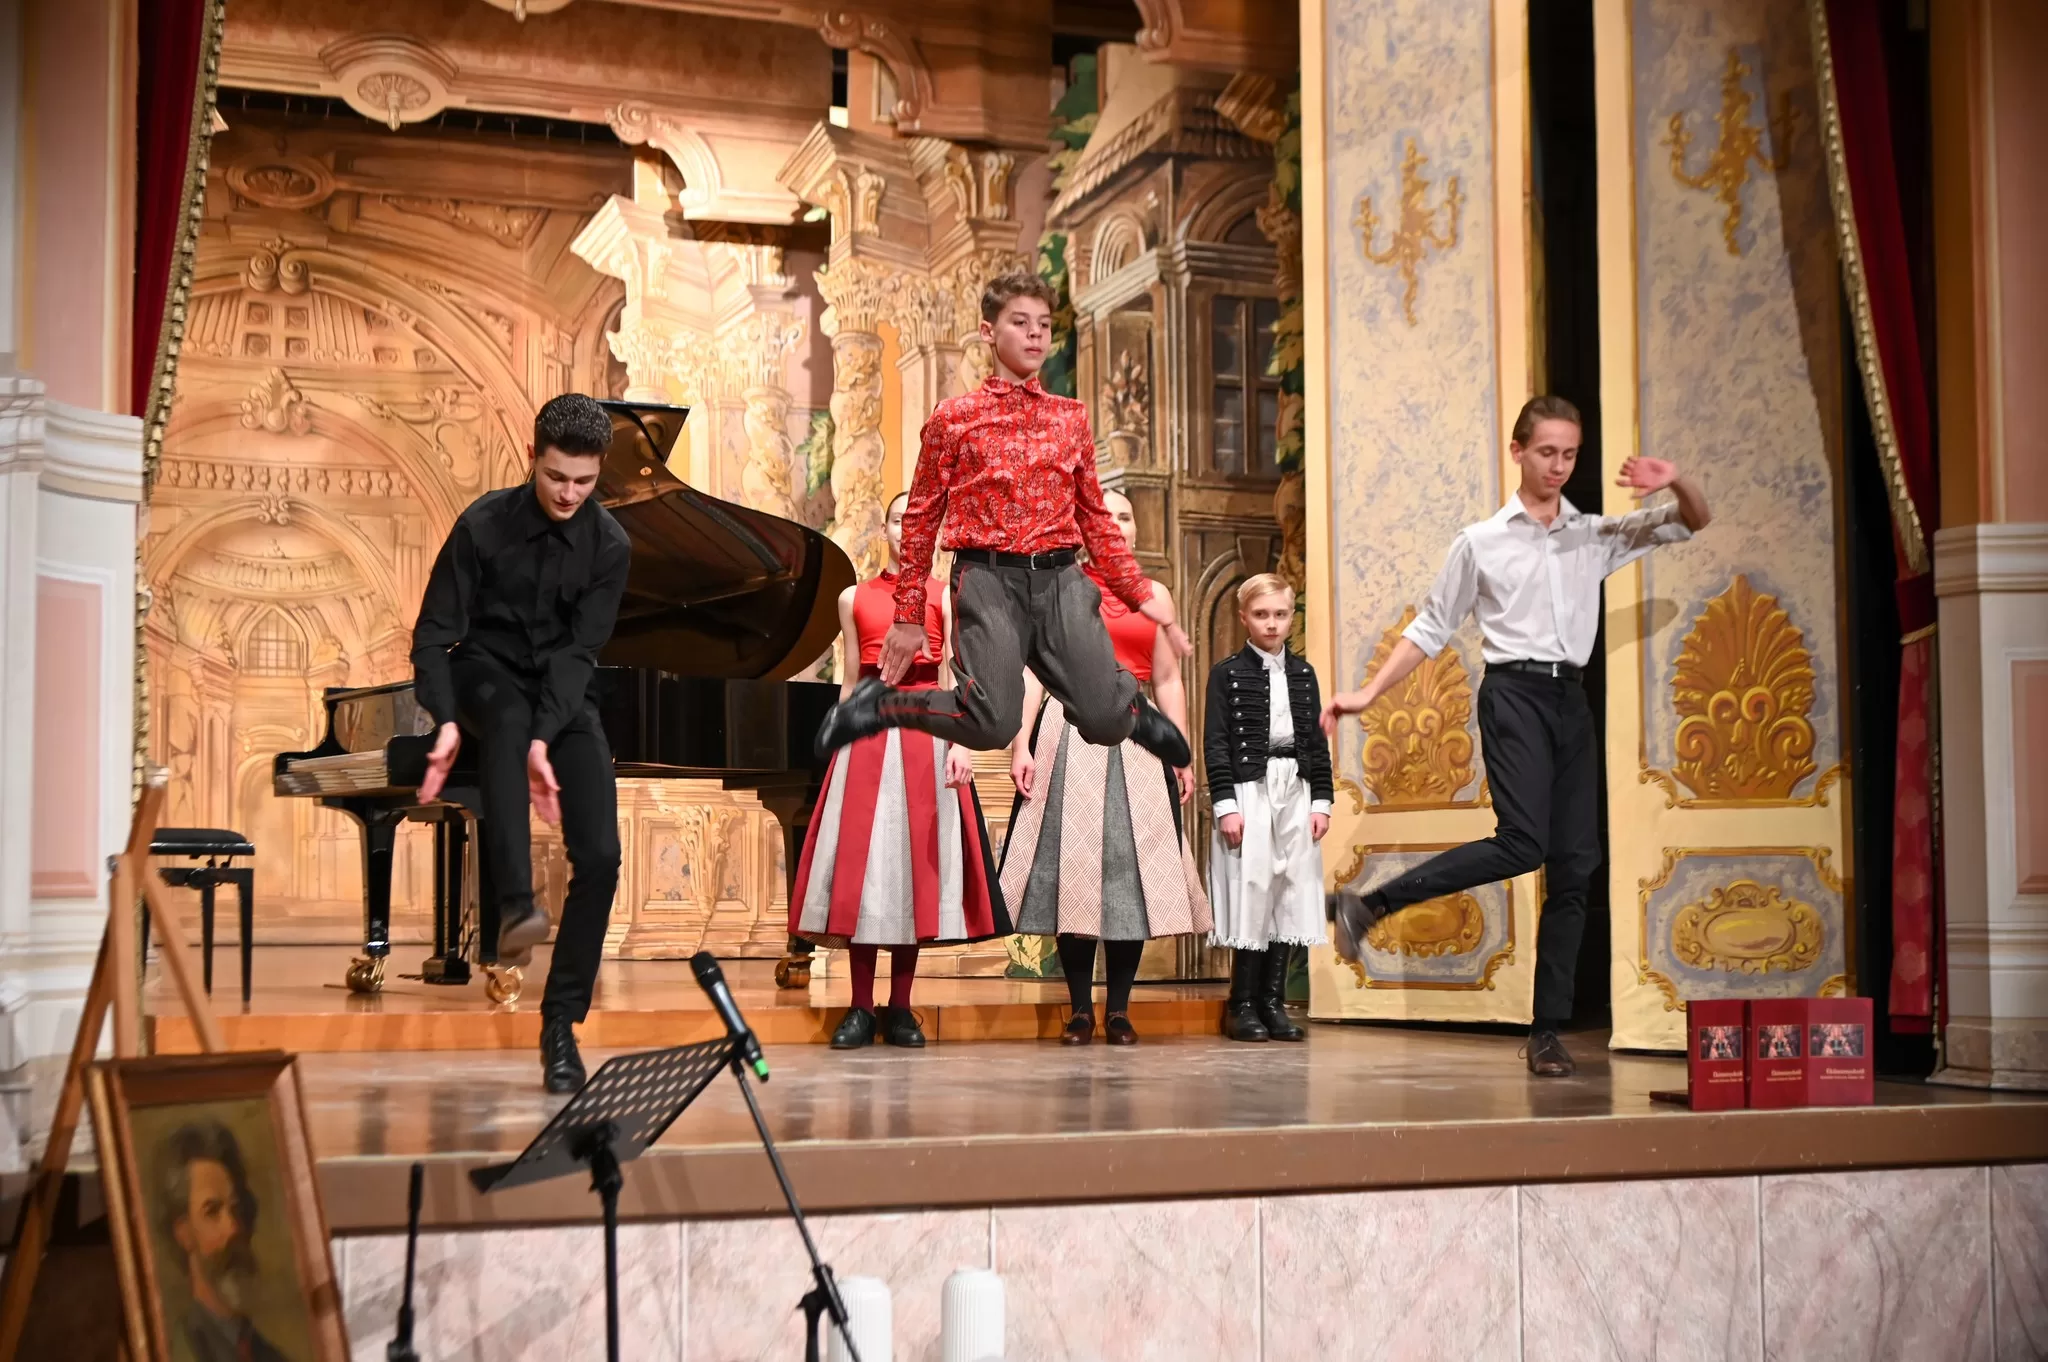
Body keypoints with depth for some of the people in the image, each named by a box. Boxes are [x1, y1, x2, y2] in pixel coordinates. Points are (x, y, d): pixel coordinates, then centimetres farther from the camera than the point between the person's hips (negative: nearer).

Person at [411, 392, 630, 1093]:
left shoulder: (609, 546, -11)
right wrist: (447, 722, -30)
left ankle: (561, 1023, -4)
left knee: (600, 857, -13)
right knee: (508, 719, -41)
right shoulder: (483, 525, -15)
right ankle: (515, 907, -50)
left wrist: (543, 741, -30)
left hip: (565, 692, 2)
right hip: (488, 673, -2)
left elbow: (579, 649, -17)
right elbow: (434, 635, -14)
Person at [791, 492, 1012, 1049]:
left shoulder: (945, 597, 7)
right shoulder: (854, 598, 13)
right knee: (861, 861, -3)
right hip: (869, 731, 1)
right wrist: (840, 747, 8)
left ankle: (900, 1008, 4)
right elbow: (848, 682, 13)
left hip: (925, 732, -1)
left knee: (916, 859, -2)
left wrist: (960, 744, -12)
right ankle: (861, 1008, 1)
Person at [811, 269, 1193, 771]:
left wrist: (1142, 595, 11)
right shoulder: (954, 417, 5)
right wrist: (909, 616, 8)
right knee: (992, 725, -20)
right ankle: (882, 702, 7)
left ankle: (1130, 702, 26)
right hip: (989, 579, -3)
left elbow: (1095, 517, 18)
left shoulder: (1072, 417, 14)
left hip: (1060, 579, 3)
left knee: (1107, 723, -13)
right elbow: (921, 517, 9)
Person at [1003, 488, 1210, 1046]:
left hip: (1135, 739, 2)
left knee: (1132, 866, 0)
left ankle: (1120, 1010, 6)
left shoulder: (1155, 595, 13)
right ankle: (1080, 1009, 4)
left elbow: (1168, 680, 12)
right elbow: (1032, 670, -1)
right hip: (1069, 733, -2)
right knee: (1072, 864, -3)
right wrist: (1021, 744, -11)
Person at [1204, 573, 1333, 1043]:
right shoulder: (1227, 674, -1)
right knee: (1252, 891, -6)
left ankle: (1273, 1001, 10)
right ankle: (1243, 1005, 2)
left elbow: (1317, 742, 12)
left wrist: (1321, 801, 6)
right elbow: (1215, 744, -4)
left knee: (1290, 895, 3)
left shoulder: (1303, 674, 12)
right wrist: (1225, 804, -11)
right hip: (1249, 791, -4)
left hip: (1295, 792, 4)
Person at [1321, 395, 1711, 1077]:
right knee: (1521, 842, -25)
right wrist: (1367, 693, 4)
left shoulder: (1596, 536, 15)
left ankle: (1547, 1031, 3)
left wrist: (1676, 483, -2)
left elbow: (1693, 521, 20)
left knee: (1574, 866, -1)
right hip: (1514, 692, -5)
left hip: (1571, 700, 5)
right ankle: (1367, 905, -16)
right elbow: (1430, 629, 10)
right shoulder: (1481, 542, 7)